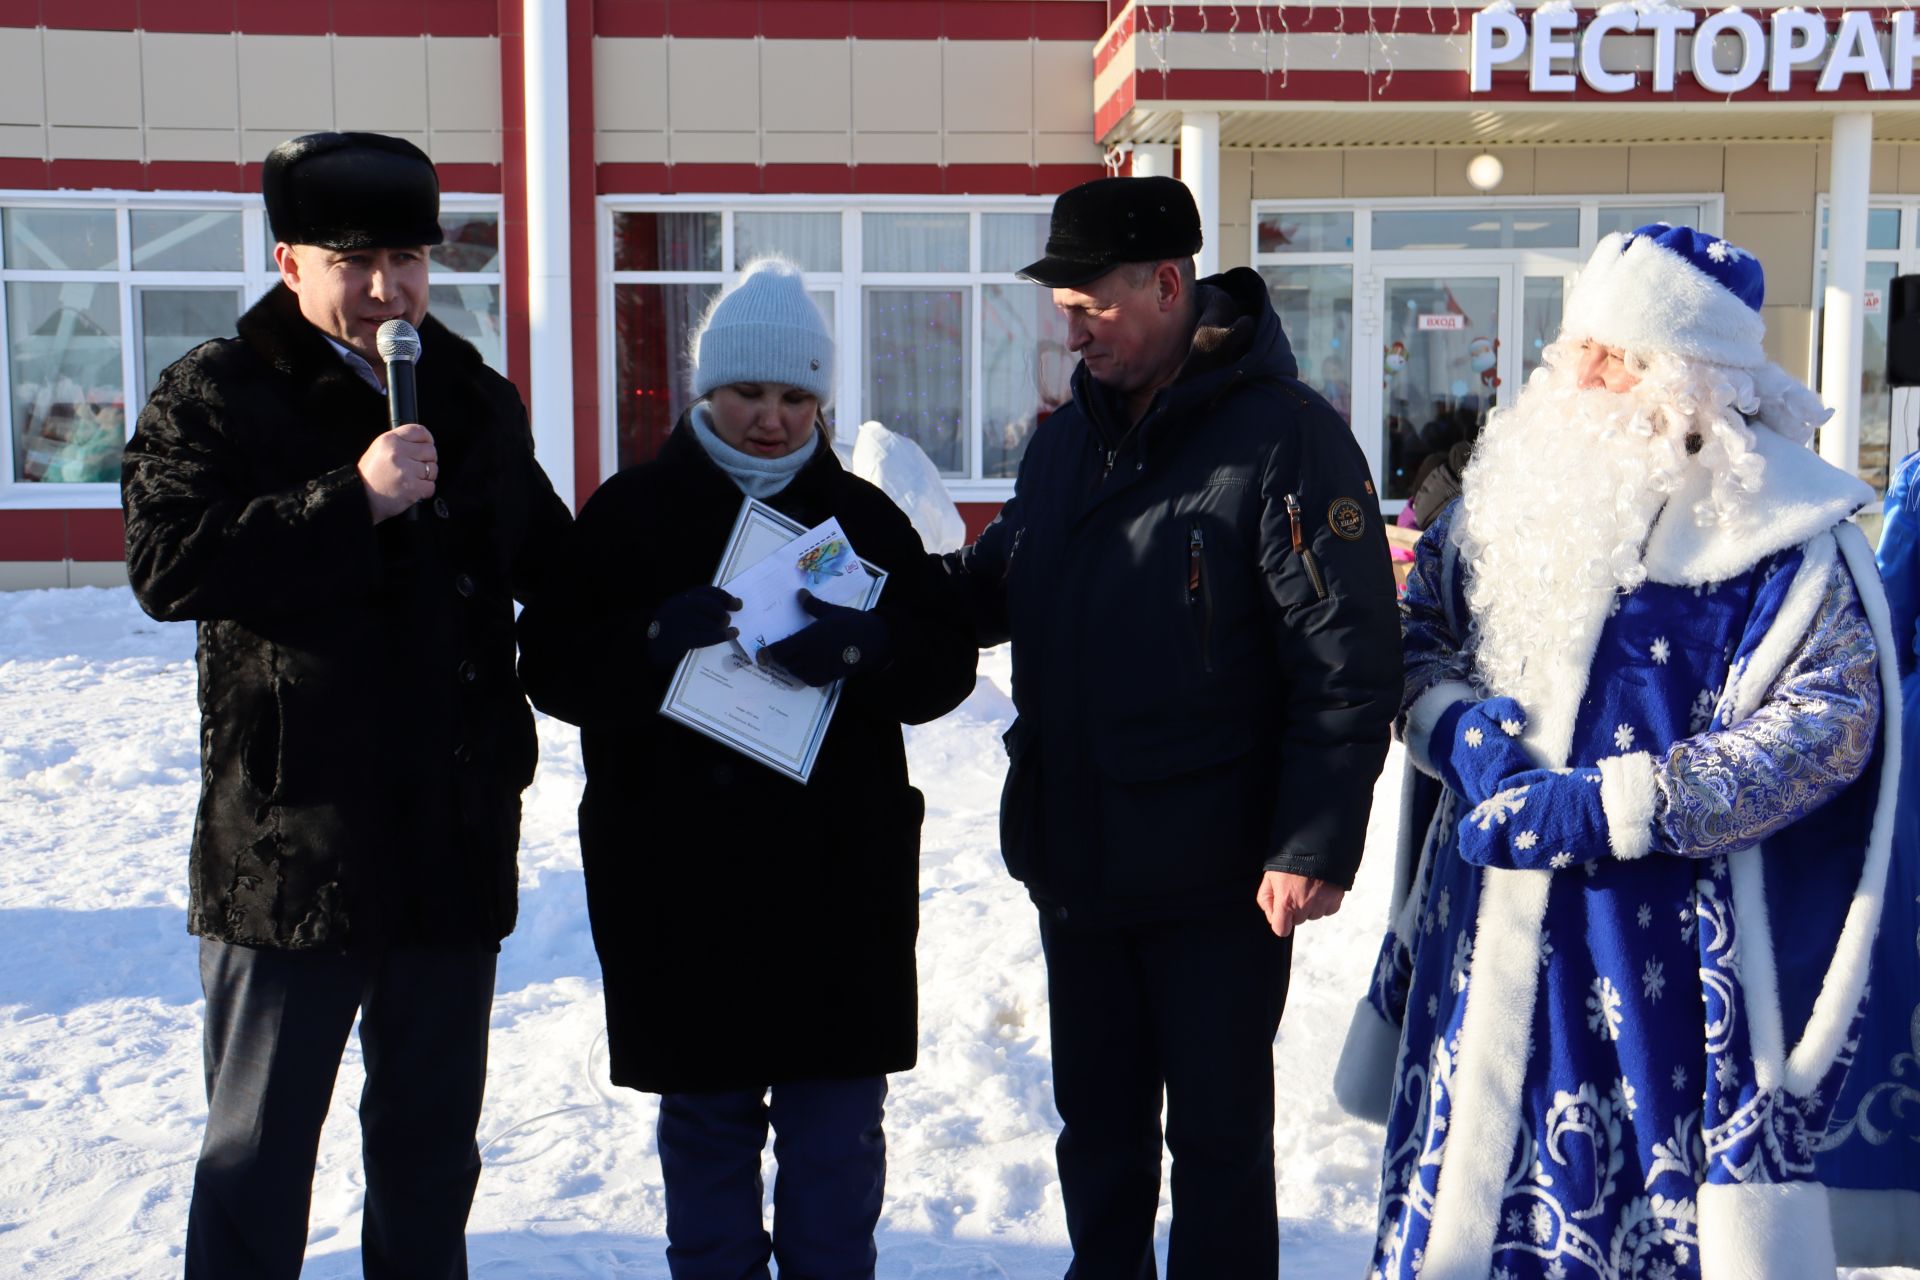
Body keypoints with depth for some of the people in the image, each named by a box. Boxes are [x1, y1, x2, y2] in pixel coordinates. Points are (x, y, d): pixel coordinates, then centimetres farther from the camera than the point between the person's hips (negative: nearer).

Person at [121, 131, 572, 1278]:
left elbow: (551, 567, 24)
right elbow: (166, 567, -19)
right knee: (260, 1141, 8)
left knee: (432, 1139, 17)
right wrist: (353, 500, -23)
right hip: (290, 836, -4)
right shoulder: (215, 395, -3)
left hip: (458, 834, 5)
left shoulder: (480, 400, 12)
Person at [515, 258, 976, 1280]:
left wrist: (865, 645, -19)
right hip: (678, 882, -1)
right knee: (705, 1119, 10)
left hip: (840, 879, 1)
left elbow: (945, 667, 2)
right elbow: (551, 663, -3)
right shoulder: (630, 513, 5)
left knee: (837, 1120, 8)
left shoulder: (862, 514, 9)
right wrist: (655, 637, -22)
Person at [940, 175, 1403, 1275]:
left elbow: (1347, 662, -16)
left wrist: (1316, 846, -20)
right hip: (1075, 857, 7)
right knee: (1097, 1129, 19)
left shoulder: (1286, 435, -13)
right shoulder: (1069, 439, 10)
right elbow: (997, 592, 17)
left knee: (1218, 1136, 10)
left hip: (1219, 879, -7)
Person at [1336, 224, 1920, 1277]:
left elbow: (1827, 723, -13)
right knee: (1466, 1192, 12)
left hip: (1670, 945, -5)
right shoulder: (1520, 483, 9)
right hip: (1496, 934, 5)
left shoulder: (1781, 530, -8)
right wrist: (1460, 729, -8)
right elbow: (1416, 625, 14)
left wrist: (1607, 806, -19)